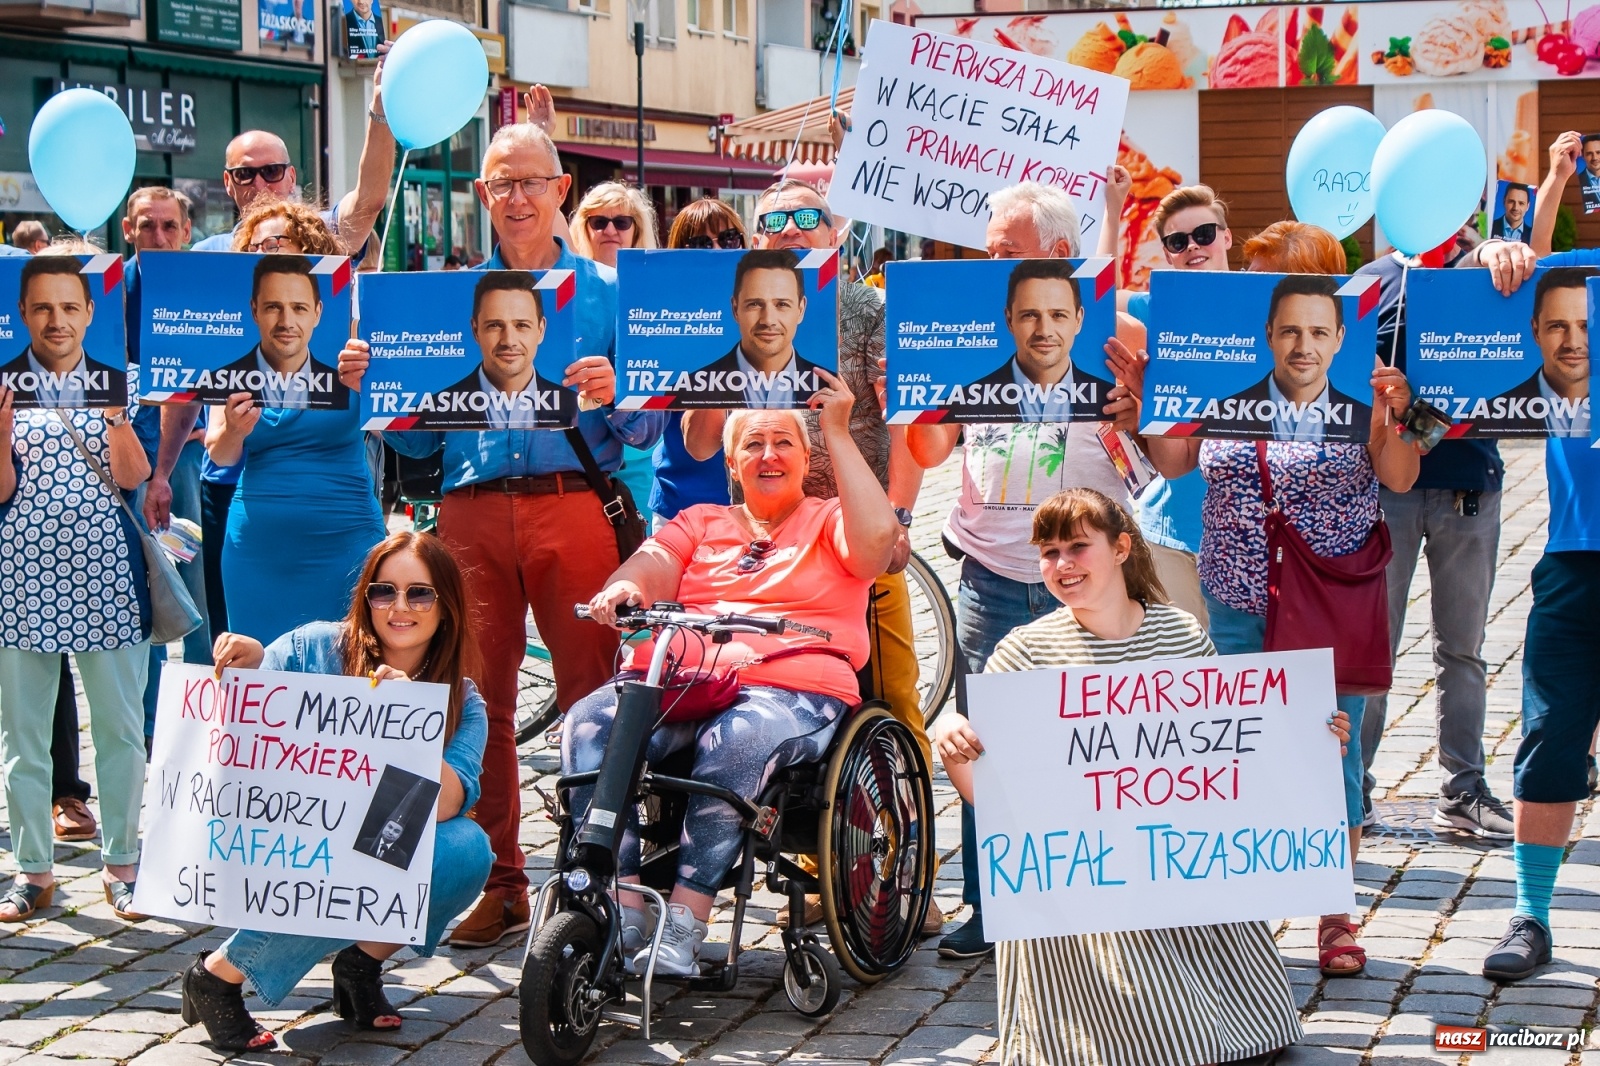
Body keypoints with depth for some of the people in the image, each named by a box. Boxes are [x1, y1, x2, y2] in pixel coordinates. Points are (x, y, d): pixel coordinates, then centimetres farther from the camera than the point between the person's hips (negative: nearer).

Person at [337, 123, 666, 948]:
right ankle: (496, 883, 11)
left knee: (592, 696, -5)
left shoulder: (607, 291, 10)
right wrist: (371, 386, -4)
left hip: (575, 505, -2)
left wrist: (613, 394, -19)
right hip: (471, 510, 2)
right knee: (475, 701, 1)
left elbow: (648, 425, 2)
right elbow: (417, 436, 13)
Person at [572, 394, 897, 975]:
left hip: (793, 690, -3)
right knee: (589, 725, -27)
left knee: (735, 741, -38)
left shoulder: (829, 520, 20)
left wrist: (837, 432, -3)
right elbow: (650, 568, 11)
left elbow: (877, 538, -5)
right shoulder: (700, 522, 29)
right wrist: (622, 590, -15)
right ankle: (623, 906, -29)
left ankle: (684, 924, -35)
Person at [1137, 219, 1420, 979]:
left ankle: (1335, 915, 16)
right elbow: (1173, 461, 11)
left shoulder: (1355, 369, -7)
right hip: (1237, 600, 3)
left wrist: (1394, 415, -23)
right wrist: (1143, 394, -1)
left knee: (1331, 752, 3)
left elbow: (1399, 479, -6)